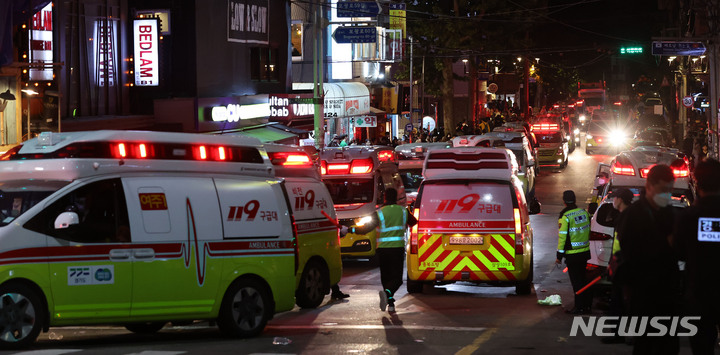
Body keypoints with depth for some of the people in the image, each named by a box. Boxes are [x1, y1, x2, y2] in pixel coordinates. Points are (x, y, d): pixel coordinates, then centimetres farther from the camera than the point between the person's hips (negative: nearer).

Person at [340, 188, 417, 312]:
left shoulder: (379, 213, -3)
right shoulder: (403, 211, 4)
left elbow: (365, 228, -6)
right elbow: (414, 223, 20)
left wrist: (349, 230, 3)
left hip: (382, 249, 0)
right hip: (398, 248, 0)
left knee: (385, 276, 15)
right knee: (397, 278, -2)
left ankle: (390, 303, 15)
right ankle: (387, 292, -32)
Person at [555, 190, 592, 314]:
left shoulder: (565, 216, -15)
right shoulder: (583, 212, 6)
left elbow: (562, 237, -15)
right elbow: (588, 231, 16)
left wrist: (559, 255, -10)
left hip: (572, 254, -7)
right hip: (585, 252, 7)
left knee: (576, 281, -1)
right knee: (583, 279, 16)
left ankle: (579, 307, 1)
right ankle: (587, 305, 21)